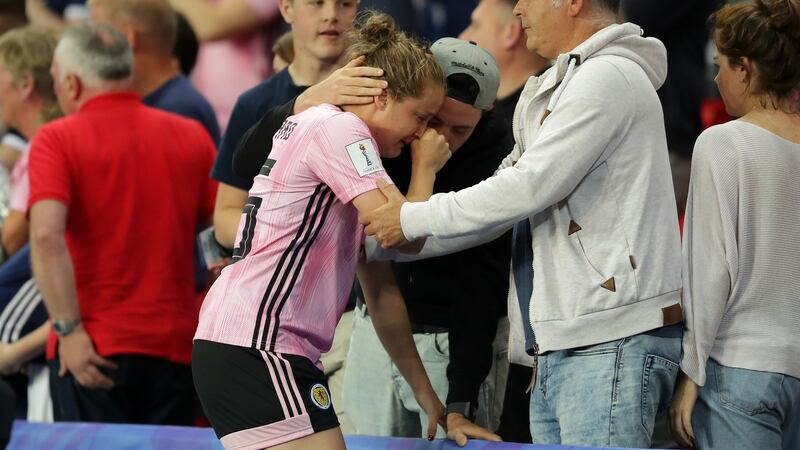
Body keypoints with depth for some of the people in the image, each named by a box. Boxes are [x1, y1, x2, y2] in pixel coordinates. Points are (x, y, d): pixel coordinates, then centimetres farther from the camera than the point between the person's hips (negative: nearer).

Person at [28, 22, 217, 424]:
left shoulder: (57, 140, -5)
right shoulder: (192, 136, 8)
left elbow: (46, 235, -18)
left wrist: (68, 330, -17)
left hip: (90, 351, -4)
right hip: (175, 345, 4)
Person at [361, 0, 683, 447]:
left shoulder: (608, 77, -10)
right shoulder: (555, 88, 23)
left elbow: (530, 185, -16)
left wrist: (413, 218, -7)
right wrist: (379, 241, 17)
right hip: (559, 352, 10)